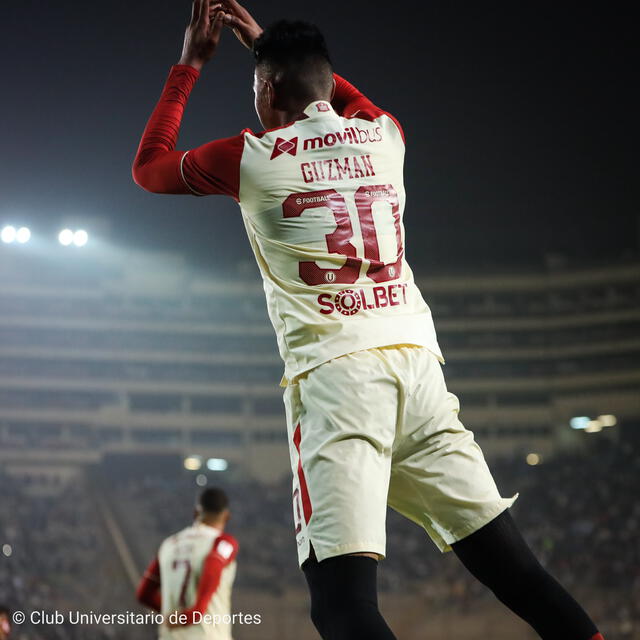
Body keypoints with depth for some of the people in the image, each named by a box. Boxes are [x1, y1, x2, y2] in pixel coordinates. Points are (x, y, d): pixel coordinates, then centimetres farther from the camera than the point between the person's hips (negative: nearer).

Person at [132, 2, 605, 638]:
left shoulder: (251, 156, 6)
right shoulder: (383, 136, 17)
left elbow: (148, 166, 25)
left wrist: (189, 65, 32)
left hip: (334, 371, -4)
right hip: (416, 358, 5)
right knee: (513, 567, 4)